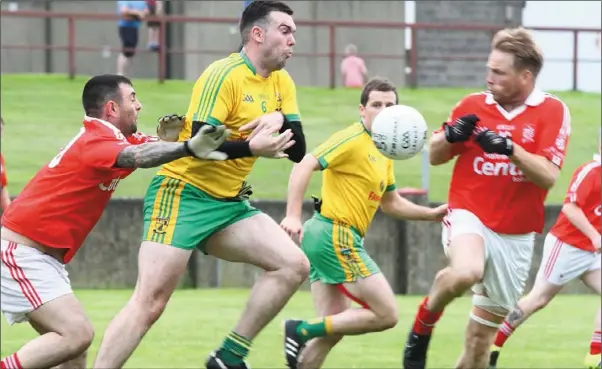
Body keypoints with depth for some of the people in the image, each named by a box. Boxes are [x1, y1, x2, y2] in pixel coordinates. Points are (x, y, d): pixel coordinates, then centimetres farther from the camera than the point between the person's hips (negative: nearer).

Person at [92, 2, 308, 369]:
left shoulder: (282, 83, 8)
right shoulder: (224, 75, -16)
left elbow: (298, 151, 4)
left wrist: (279, 120, -16)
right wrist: (251, 148, -38)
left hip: (230, 202, 8)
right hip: (183, 193, -8)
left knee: (294, 265, -8)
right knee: (149, 303, -14)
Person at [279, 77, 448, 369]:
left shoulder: (384, 153, 18)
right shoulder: (352, 140, -11)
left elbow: (391, 203, 30)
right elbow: (305, 166, -21)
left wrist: (432, 214, 22)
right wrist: (293, 215, -30)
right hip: (336, 236, -10)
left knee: (333, 329, 10)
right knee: (386, 315, -9)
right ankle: (302, 331, -9)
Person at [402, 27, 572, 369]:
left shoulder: (553, 111, -5)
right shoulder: (474, 105, 0)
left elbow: (548, 176, -15)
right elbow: (435, 157, 10)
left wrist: (510, 148, -29)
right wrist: (450, 136, -12)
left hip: (515, 235, 1)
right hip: (469, 215, -1)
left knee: (482, 335, 7)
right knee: (466, 272, -35)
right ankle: (423, 326, -8)